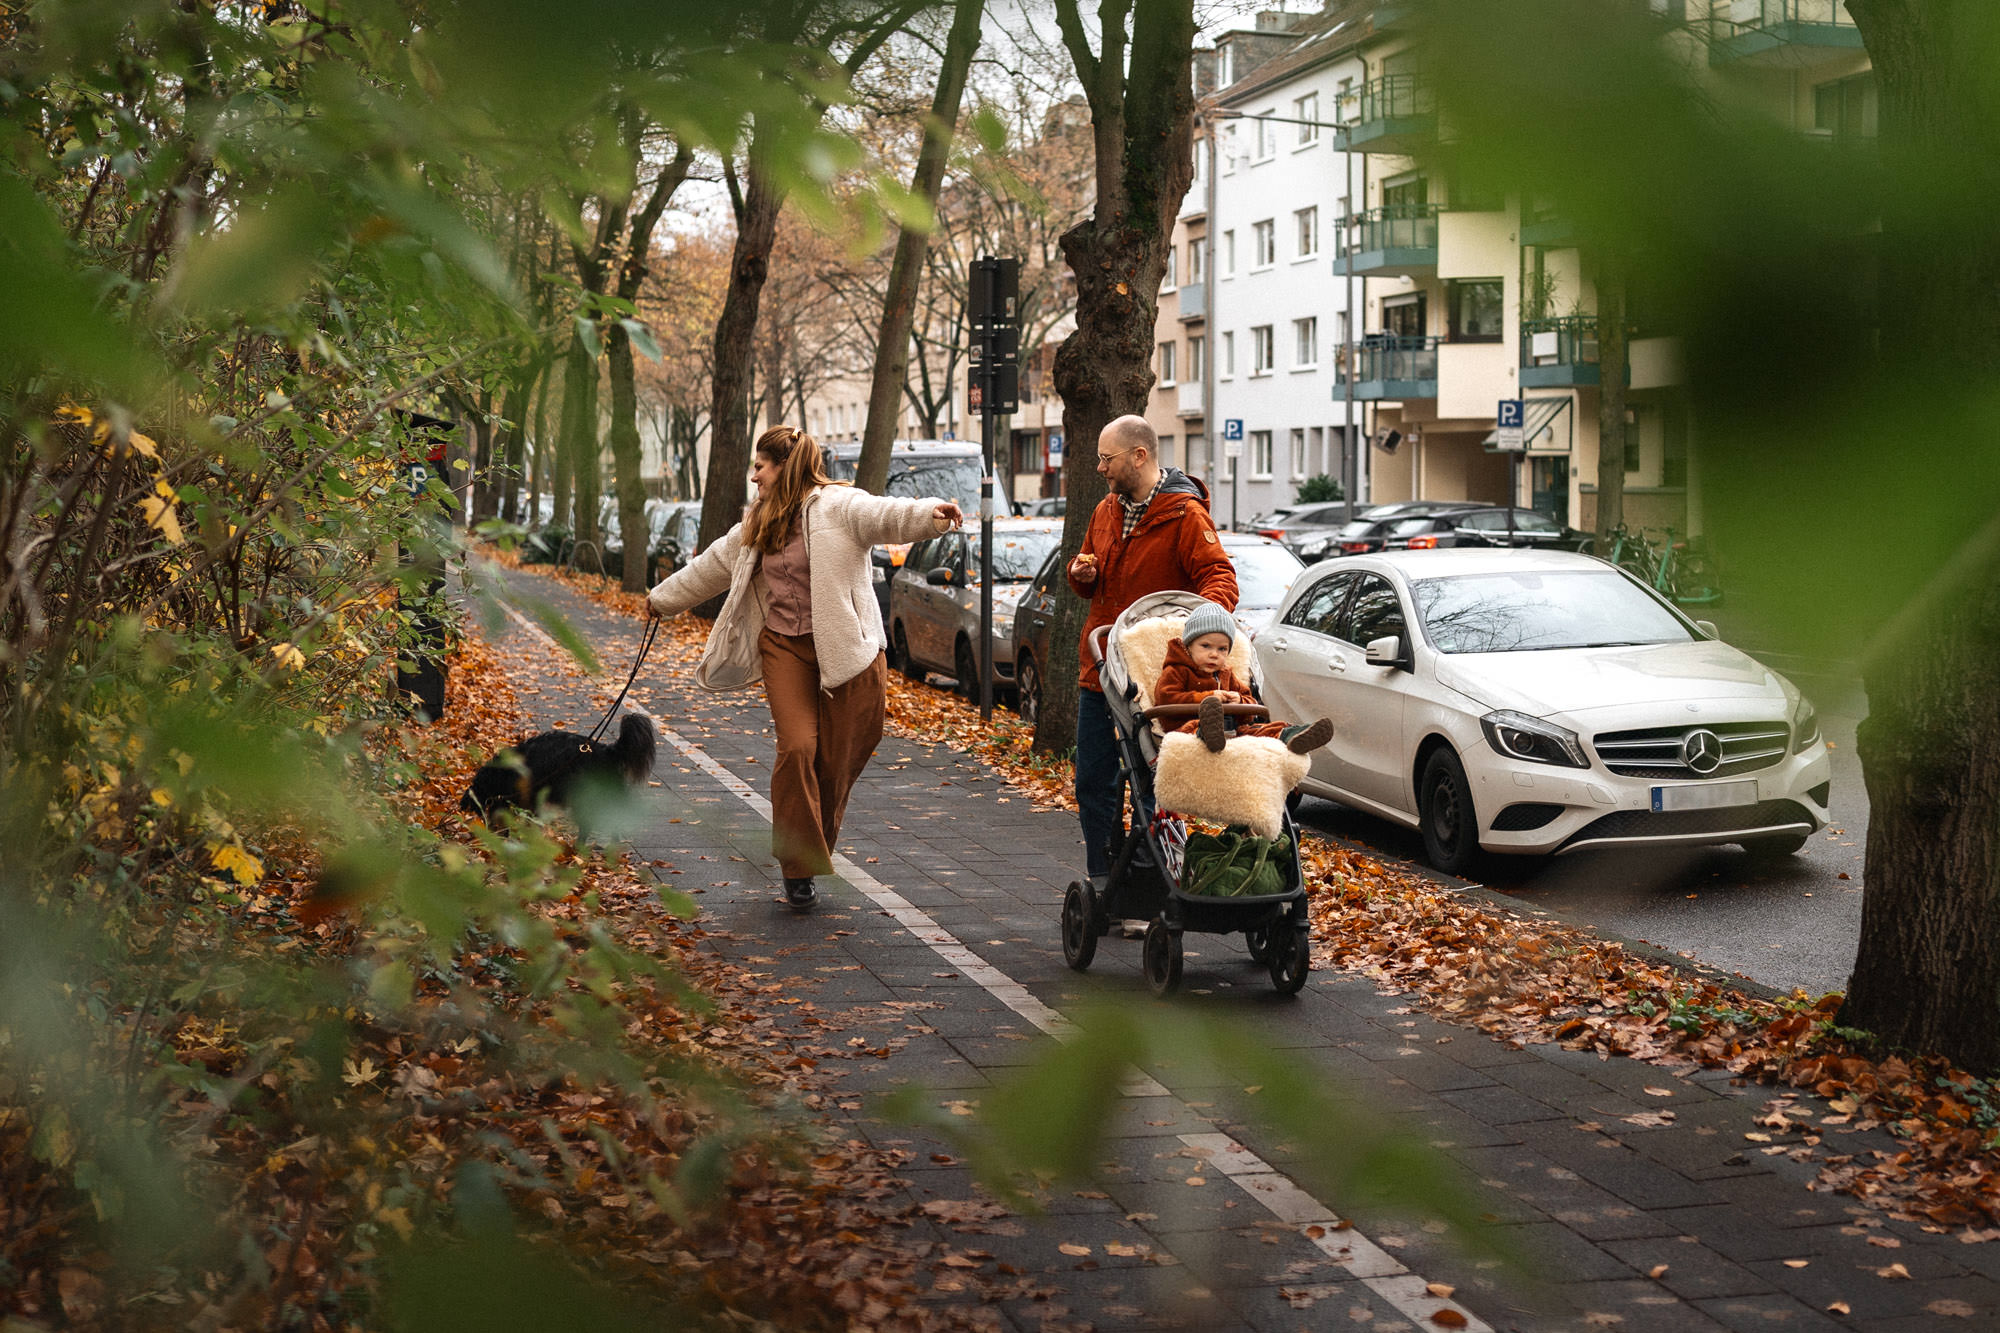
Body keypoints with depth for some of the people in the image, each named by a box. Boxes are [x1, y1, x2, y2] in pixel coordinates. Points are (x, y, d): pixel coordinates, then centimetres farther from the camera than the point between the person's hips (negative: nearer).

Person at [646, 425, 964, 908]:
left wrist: (930, 514, -46)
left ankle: (813, 855, 19)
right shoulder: (758, 525, 17)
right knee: (797, 748, -11)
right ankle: (798, 865, -6)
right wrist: (662, 598, 40)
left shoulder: (837, 506, -7)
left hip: (843, 648, -4)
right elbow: (712, 565, 30)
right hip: (784, 648, 4)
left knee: (837, 760, 1)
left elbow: (883, 515, -26)